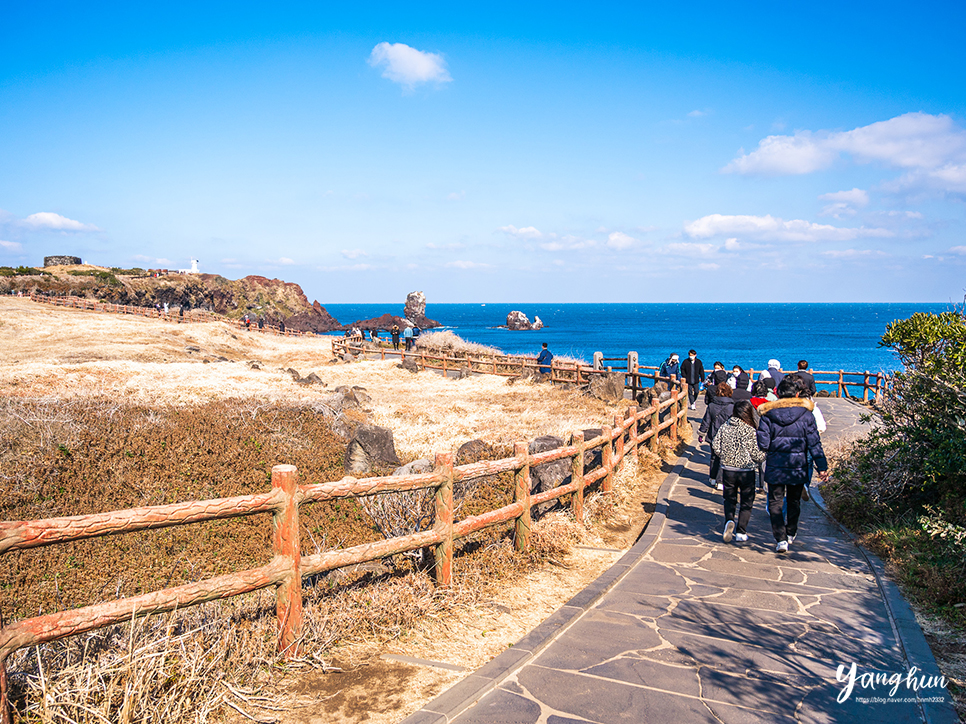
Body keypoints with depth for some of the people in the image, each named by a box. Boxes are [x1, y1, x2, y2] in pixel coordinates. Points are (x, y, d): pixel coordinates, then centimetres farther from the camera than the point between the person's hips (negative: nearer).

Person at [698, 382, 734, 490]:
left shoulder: (711, 405, -3)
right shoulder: (732, 407, -11)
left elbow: (706, 421, 4)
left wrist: (701, 433, 14)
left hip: (713, 437, 3)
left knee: (714, 458, 18)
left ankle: (713, 478, 29)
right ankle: (720, 482, 0)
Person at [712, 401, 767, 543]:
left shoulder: (725, 426, -2)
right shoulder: (750, 430, -14)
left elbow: (715, 445, 1)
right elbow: (755, 453, -11)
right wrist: (763, 458, 11)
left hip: (727, 469, 3)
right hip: (746, 471, -3)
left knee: (729, 499, 17)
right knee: (747, 502, 12)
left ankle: (729, 521, -8)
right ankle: (741, 532, 11)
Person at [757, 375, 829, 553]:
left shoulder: (768, 413, -7)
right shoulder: (806, 414, -5)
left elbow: (763, 443, -9)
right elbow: (814, 443, -6)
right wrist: (822, 467, -2)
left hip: (775, 467, -1)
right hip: (798, 467, 2)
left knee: (775, 502, 6)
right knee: (794, 501, 20)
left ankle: (781, 539, -7)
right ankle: (791, 534, 36)